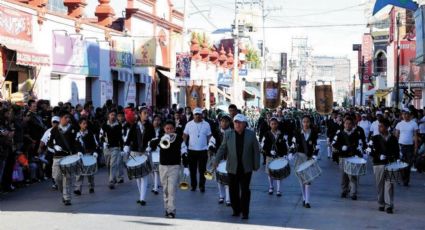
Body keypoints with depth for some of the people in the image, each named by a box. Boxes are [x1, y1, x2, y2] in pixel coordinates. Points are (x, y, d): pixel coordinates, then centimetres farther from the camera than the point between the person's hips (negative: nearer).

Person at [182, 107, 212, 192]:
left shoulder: (206, 124, 1)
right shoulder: (189, 124, 2)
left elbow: (209, 137, 5)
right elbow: (185, 135, 6)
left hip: (203, 150, -1)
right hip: (192, 150, 1)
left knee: (202, 169, 1)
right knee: (192, 169, 8)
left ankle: (202, 186, 9)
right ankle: (193, 185, 19)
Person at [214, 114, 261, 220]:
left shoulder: (251, 134, 0)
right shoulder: (228, 135, 2)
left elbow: (256, 150, 3)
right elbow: (222, 149, 4)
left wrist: (256, 165, 1)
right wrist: (216, 161, -8)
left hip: (246, 168, -1)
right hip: (232, 168, 2)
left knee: (245, 190, -3)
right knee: (233, 190, 5)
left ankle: (245, 212, 5)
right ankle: (236, 210, 20)